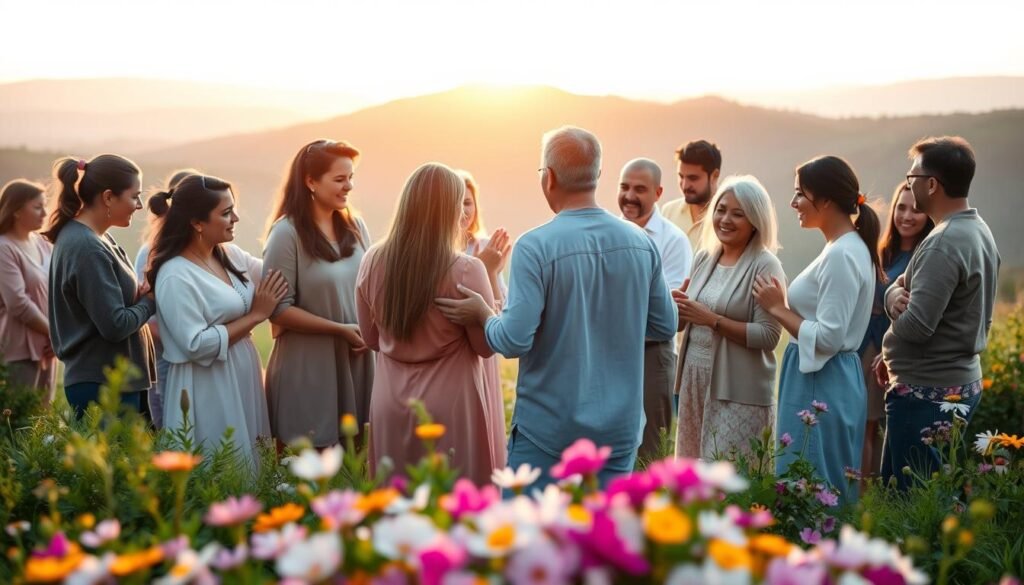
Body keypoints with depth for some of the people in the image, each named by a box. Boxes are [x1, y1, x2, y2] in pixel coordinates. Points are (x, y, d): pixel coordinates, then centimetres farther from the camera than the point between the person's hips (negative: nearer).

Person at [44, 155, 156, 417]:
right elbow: (115, 325, -23)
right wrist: (151, 300, -7)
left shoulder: (95, 237, 10)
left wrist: (141, 294, -4)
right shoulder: (87, 247, -20)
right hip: (103, 385, -10)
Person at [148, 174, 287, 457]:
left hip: (242, 382, 8)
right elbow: (197, 346, -22)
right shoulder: (176, 276, -19)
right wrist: (255, 315, -16)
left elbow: (276, 275, 17)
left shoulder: (231, 255, 4)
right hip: (209, 393, -8)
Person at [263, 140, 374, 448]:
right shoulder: (287, 232, -11)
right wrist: (341, 330, -16)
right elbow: (278, 308, -14)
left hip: (357, 361, 5)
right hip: (308, 366, -5)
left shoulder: (355, 226, 5)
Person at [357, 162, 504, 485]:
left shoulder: (372, 262, -3)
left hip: (390, 405, 5)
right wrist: (491, 275, -1)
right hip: (450, 406, -4)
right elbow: (486, 346, -6)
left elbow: (371, 338, 9)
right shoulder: (465, 270, -18)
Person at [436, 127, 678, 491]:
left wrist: (483, 315, 1)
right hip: (620, 428, 4)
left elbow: (514, 340, -19)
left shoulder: (535, 246, -16)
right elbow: (666, 327, 8)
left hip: (548, 433, -4)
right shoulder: (641, 244, -2)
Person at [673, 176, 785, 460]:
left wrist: (712, 319, -19)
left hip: (740, 391, -6)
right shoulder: (704, 257, 9)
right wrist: (677, 307, -4)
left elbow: (768, 336, -17)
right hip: (695, 382, 7)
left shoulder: (765, 266, -10)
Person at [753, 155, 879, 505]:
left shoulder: (841, 255, -18)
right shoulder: (849, 247, 12)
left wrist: (778, 308, -13)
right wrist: (784, 306, 10)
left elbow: (828, 338, -22)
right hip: (827, 381, 10)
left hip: (821, 387, -10)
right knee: (833, 489, 15)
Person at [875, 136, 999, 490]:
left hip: (928, 394, -10)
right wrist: (896, 293, -4)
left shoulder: (943, 243, -21)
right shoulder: (978, 230, 11)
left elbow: (915, 325, -25)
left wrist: (895, 299, -5)